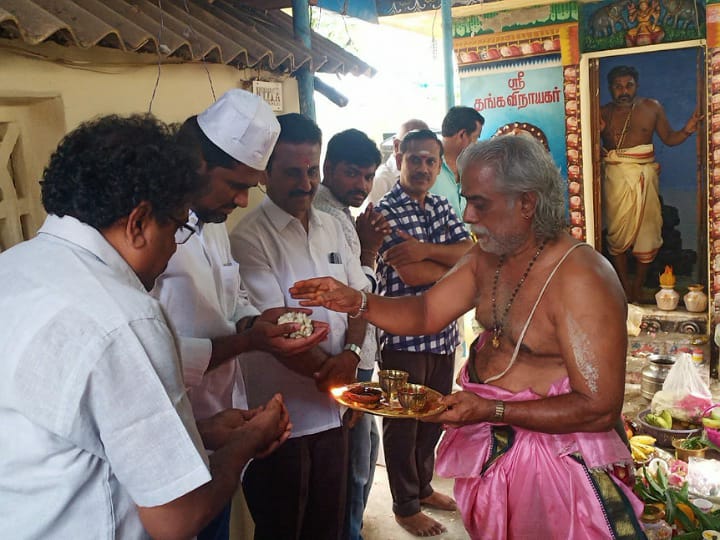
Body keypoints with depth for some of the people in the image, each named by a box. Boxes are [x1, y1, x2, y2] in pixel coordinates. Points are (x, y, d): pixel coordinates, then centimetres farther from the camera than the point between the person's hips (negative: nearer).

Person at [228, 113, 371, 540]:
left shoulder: (332, 228, 8)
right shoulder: (249, 237, -14)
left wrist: (351, 354, -10)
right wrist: (328, 371, -15)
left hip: (333, 407, 6)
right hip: (280, 418, -6)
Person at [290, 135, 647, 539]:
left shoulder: (581, 279, -25)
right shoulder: (487, 256, 0)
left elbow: (600, 408, -25)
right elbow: (427, 313, 3)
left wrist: (492, 410, -29)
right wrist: (356, 301, -13)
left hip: (552, 455, -7)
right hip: (486, 446, 7)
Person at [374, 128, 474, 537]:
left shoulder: (442, 207, 9)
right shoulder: (384, 210, -12)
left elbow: (472, 253, -4)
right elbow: (410, 274, -22)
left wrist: (427, 249, -21)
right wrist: (459, 264, -7)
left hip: (444, 331, 7)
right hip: (403, 335, -7)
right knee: (403, 421, 9)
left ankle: (424, 486, 41)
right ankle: (406, 506, 27)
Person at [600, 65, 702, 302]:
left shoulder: (652, 107, 6)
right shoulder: (603, 113, 3)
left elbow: (668, 138, 11)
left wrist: (686, 131, -8)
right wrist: (596, 132, -17)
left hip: (644, 176, 1)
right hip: (615, 176, -1)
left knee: (646, 230, 2)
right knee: (617, 231, 1)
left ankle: (638, 286, 17)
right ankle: (624, 286, 14)